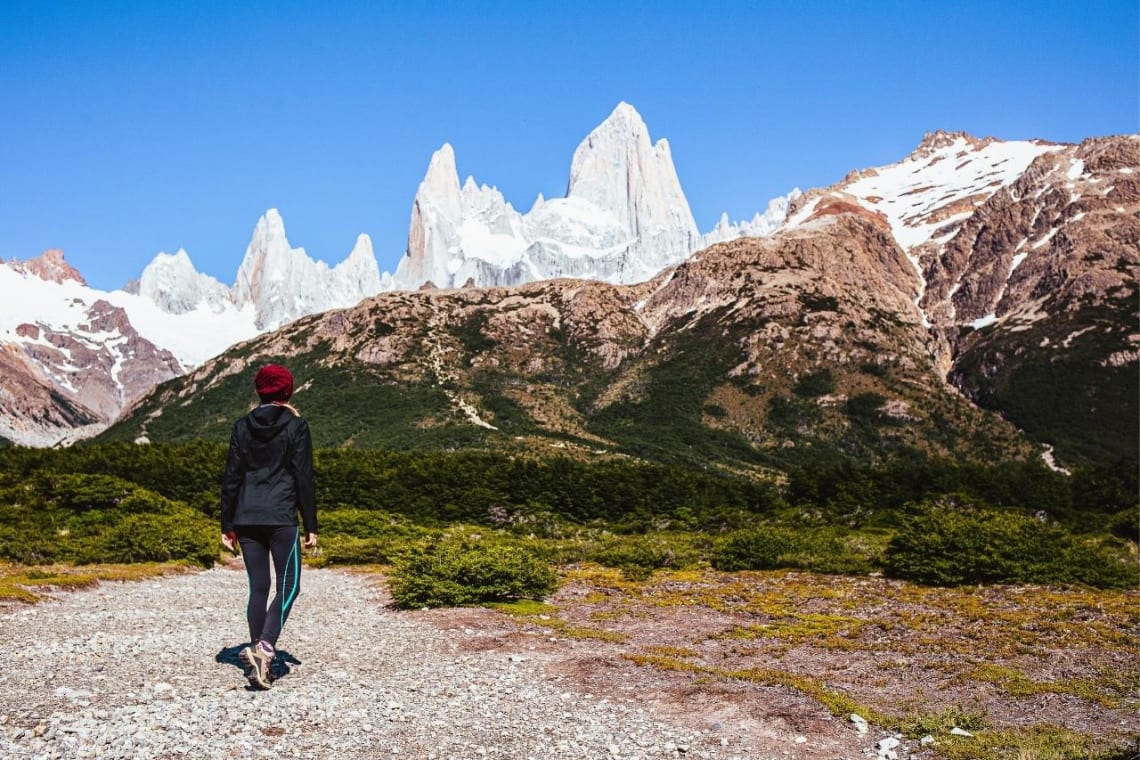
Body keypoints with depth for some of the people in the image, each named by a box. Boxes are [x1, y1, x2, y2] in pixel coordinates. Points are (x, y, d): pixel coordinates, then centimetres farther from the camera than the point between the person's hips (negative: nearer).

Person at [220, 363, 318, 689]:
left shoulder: (242, 426, 6)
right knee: (288, 585, 5)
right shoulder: (296, 426, -5)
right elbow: (304, 479, -6)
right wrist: (311, 525, -1)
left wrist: (227, 524, 12)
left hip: (247, 518, 4)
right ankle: (264, 646, -14)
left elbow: (231, 477, 6)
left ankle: (260, 660, 14)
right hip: (281, 518, -4)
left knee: (258, 588, 11)